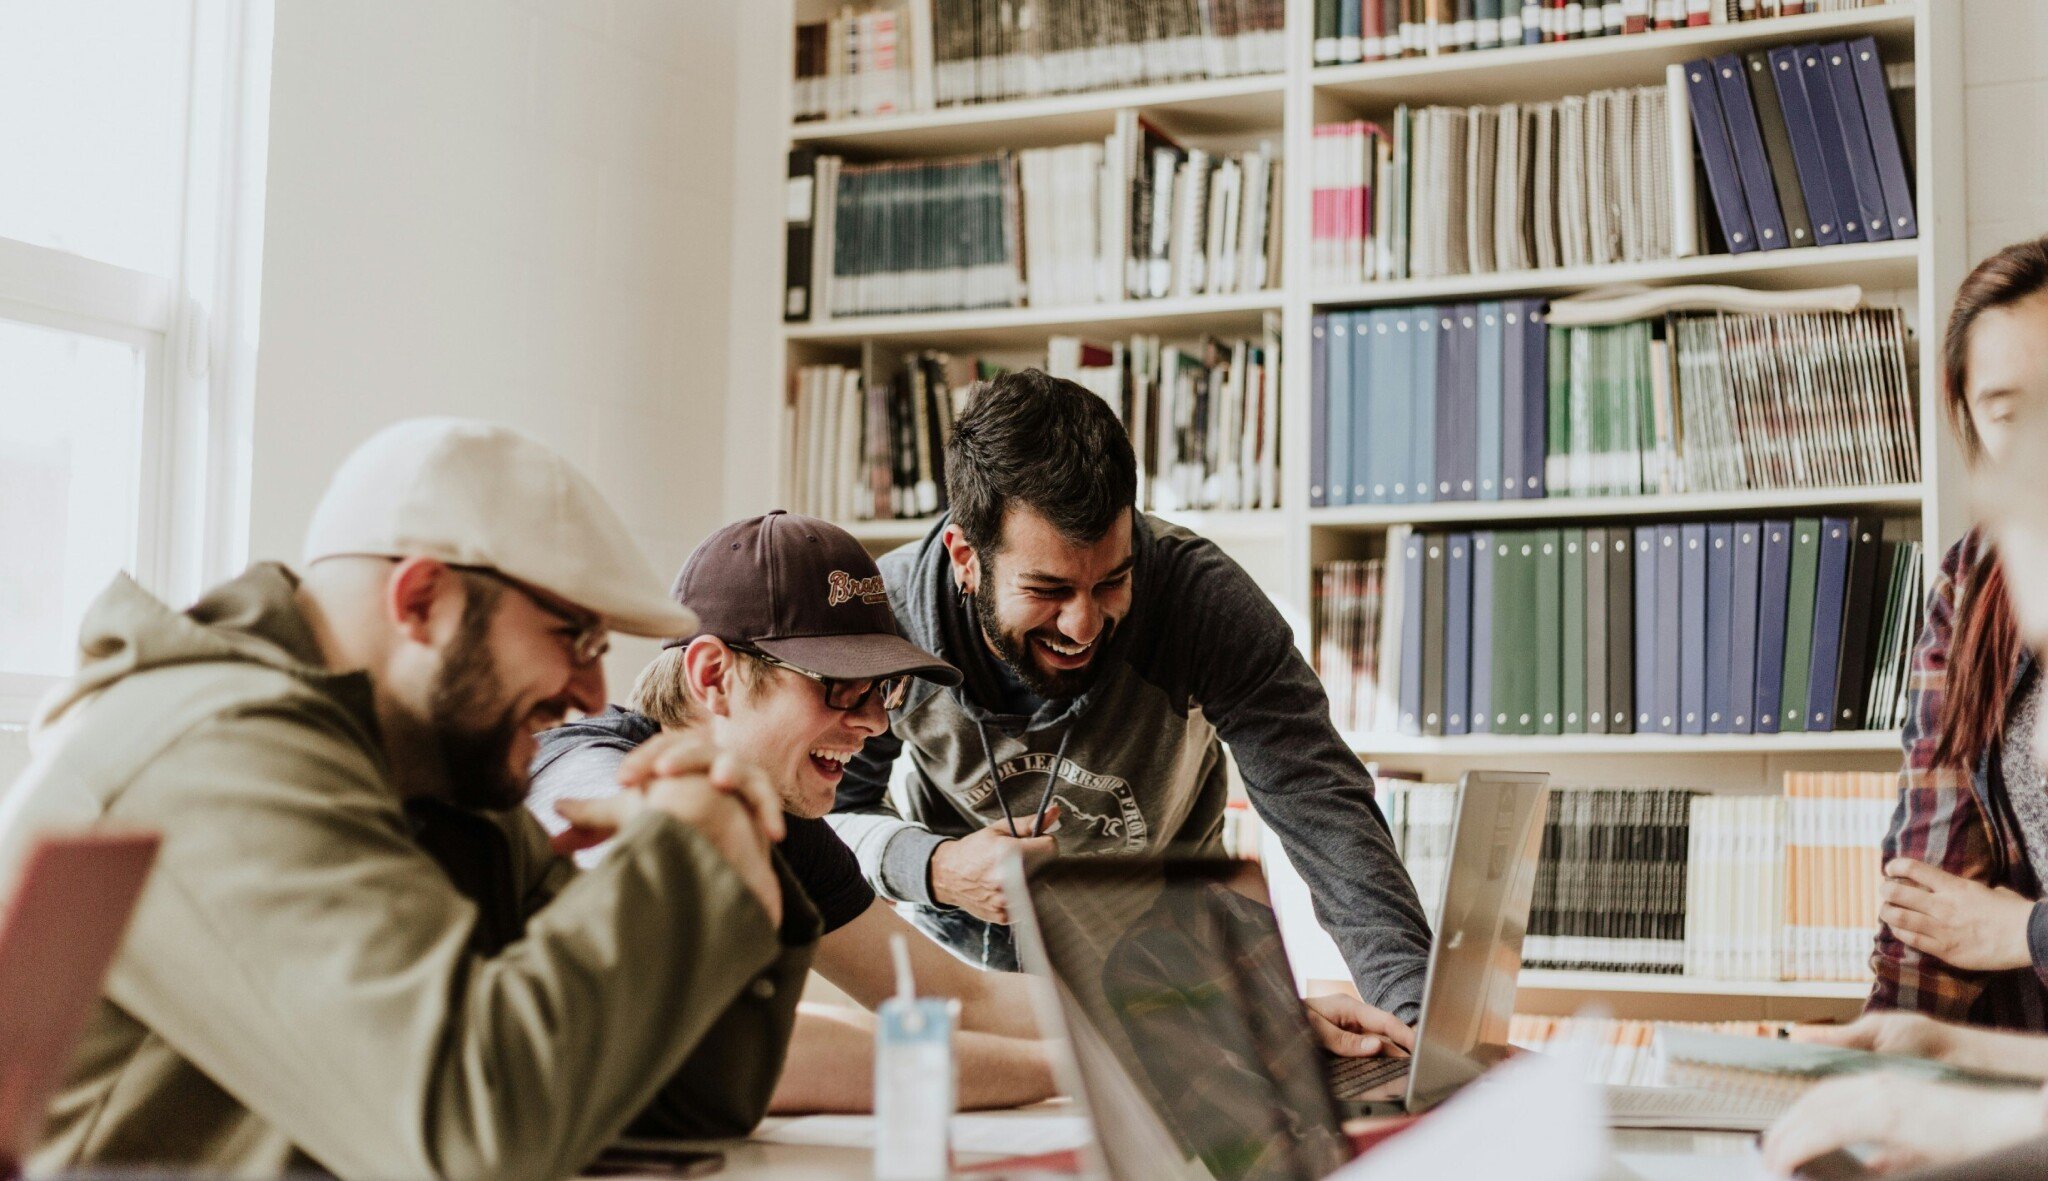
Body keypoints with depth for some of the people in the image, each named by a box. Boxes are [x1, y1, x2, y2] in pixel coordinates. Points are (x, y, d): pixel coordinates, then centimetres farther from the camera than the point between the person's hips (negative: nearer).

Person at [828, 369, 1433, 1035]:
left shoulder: (1204, 598, -27)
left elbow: (1320, 803, -31)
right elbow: (828, 811, -9)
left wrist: (1412, 1002, -44)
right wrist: (932, 869, -30)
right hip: (964, 945, 0)